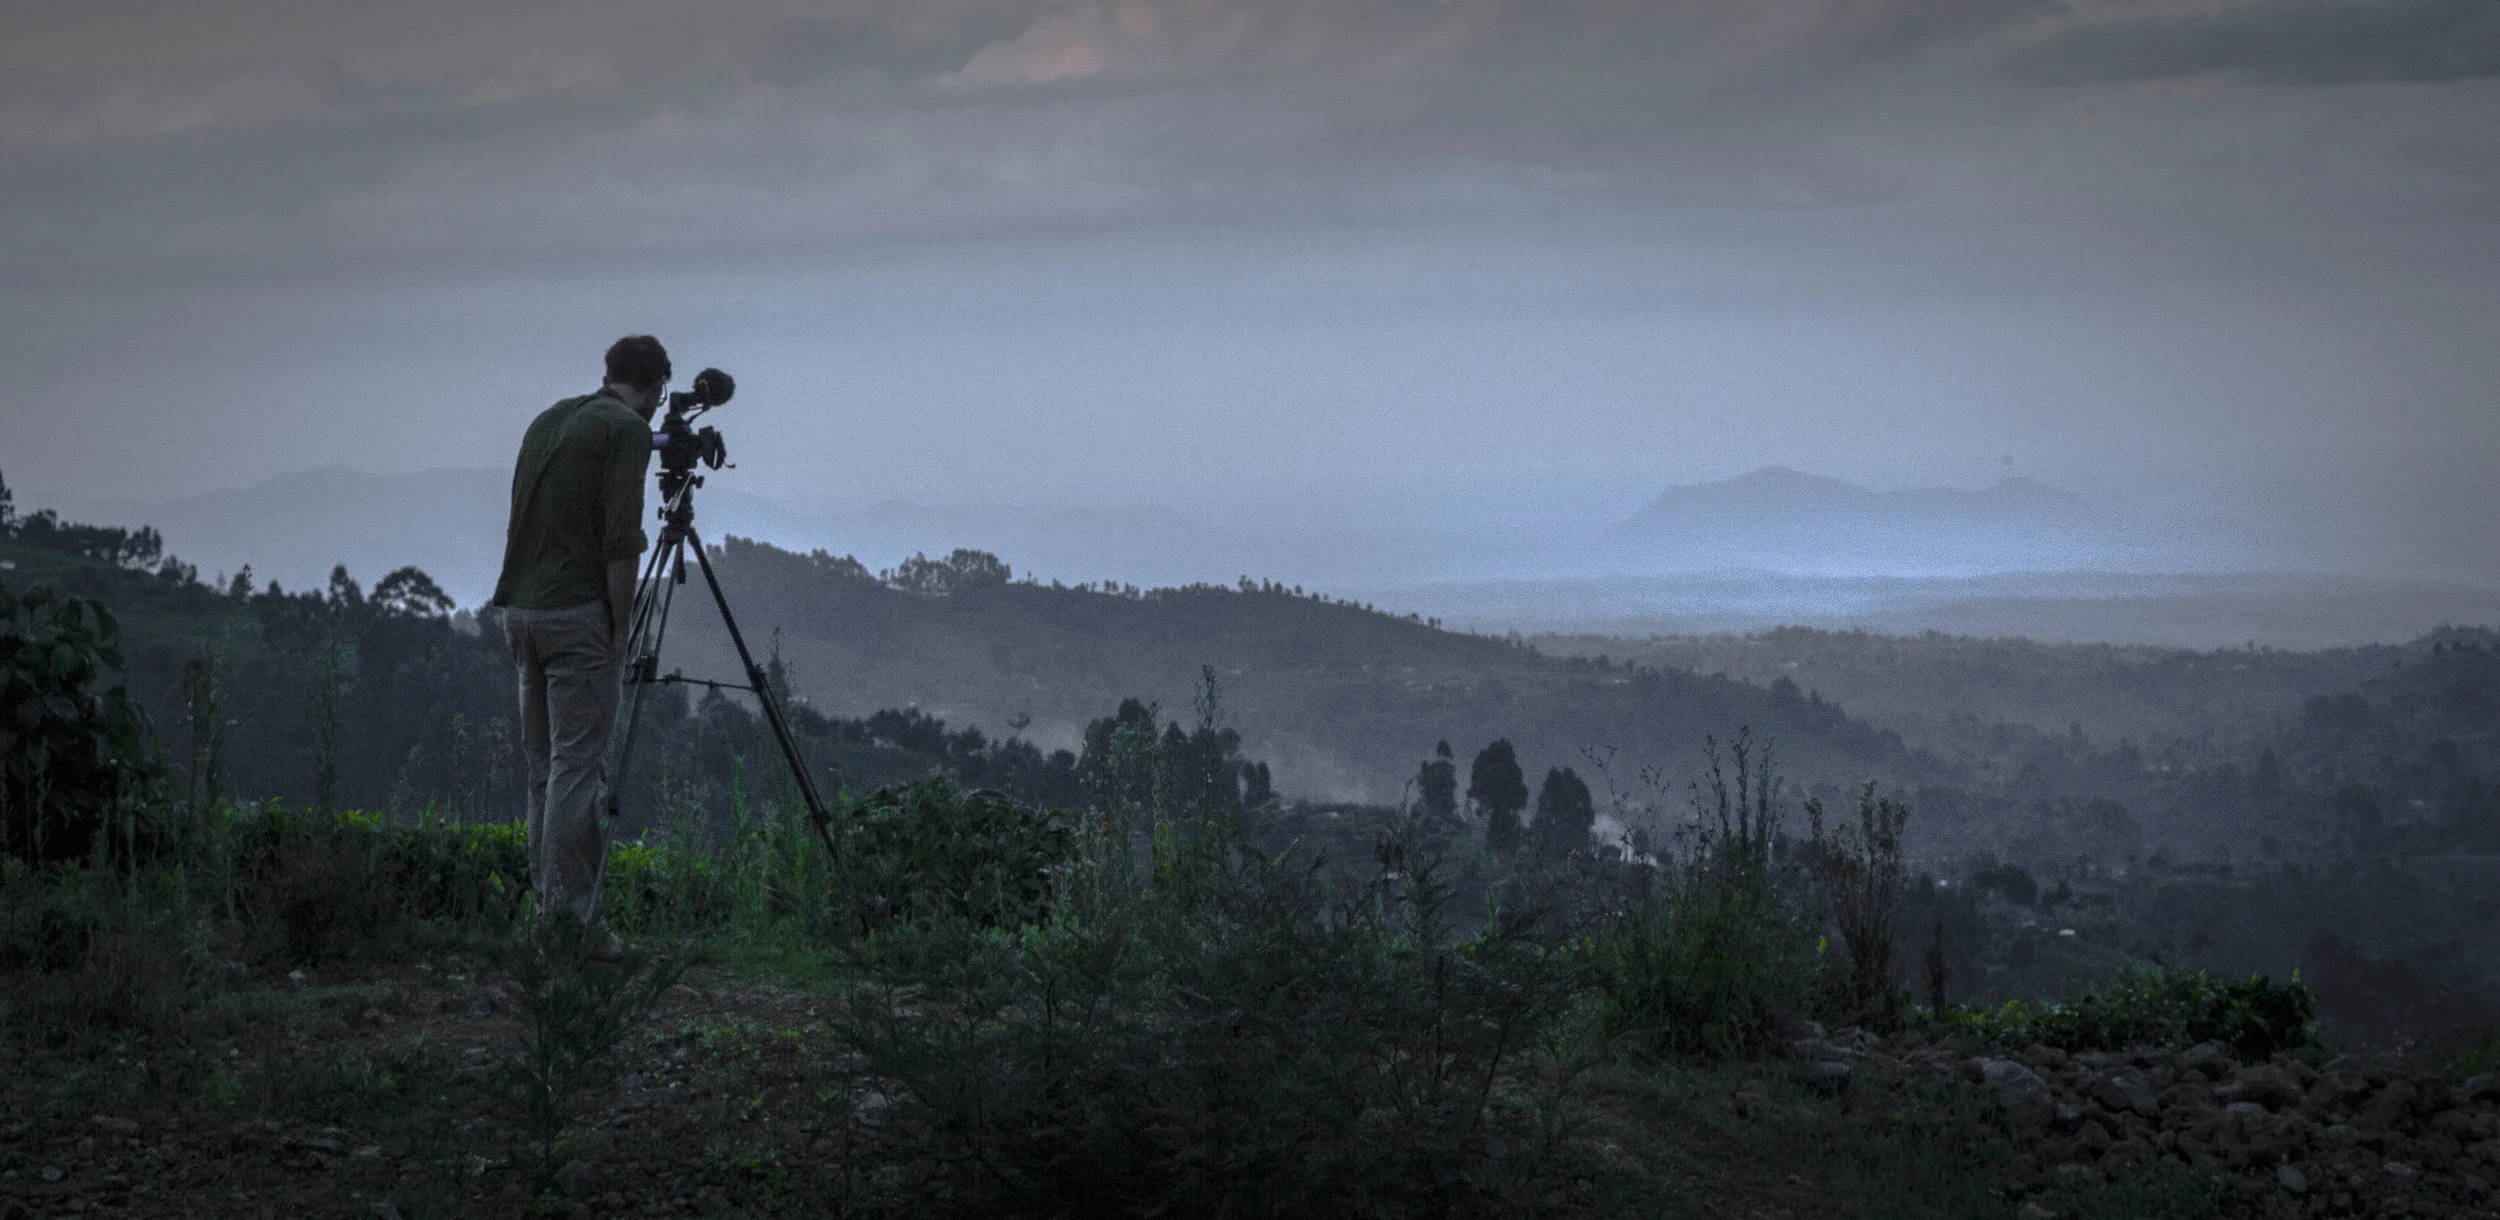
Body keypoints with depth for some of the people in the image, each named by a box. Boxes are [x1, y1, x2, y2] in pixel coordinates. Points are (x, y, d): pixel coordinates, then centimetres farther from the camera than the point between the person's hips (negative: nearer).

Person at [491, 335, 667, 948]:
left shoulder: (548, 419, 17)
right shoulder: (628, 429, -7)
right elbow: (620, 539, -14)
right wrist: (620, 628, -9)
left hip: (521, 609, 8)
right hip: (578, 616, -8)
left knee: (546, 766, 11)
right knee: (576, 767, -8)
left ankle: (550, 904, 11)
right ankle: (568, 917, -11)